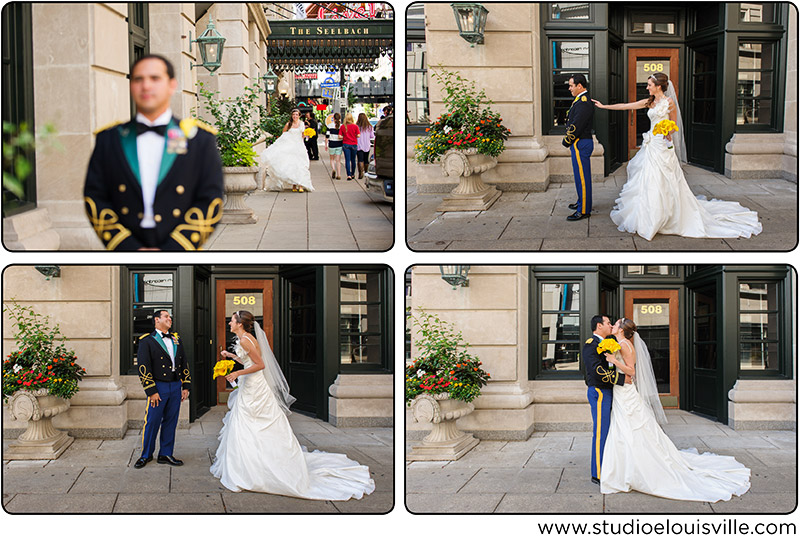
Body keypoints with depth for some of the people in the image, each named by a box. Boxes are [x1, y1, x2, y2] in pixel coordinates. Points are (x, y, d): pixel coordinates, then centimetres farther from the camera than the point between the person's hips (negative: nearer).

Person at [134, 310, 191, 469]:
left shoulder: (176, 340, 15)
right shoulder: (147, 341, -4)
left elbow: (184, 363, 17)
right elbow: (144, 368, -9)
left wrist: (186, 386, 10)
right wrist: (152, 391, -14)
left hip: (176, 387, 5)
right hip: (158, 387, -5)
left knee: (170, 422, 10)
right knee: (152, 422, 0)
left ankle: (166, 454, 19)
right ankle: (146, 455, 14)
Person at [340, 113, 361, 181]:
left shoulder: (342, 127, -4)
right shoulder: (355, 126, -6)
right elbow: (358, 135, -9)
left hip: (345, 144, 0)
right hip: (354, 144, 0)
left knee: (347, 160, -1)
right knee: (353, 160, 14)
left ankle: (349, 175, -12)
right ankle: (353, 174, 26)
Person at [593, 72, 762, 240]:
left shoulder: (669, 102, -7)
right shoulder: (649, 102, 11)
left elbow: (674, 125, -2)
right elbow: (625, 106, 15)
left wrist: (667, 132, -23)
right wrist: (604, 106, 15)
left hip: (663, 146, -7)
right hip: (651, 145, 7)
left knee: (662, 182, -5)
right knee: (648, 182, 7)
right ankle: (649, 219, 15)